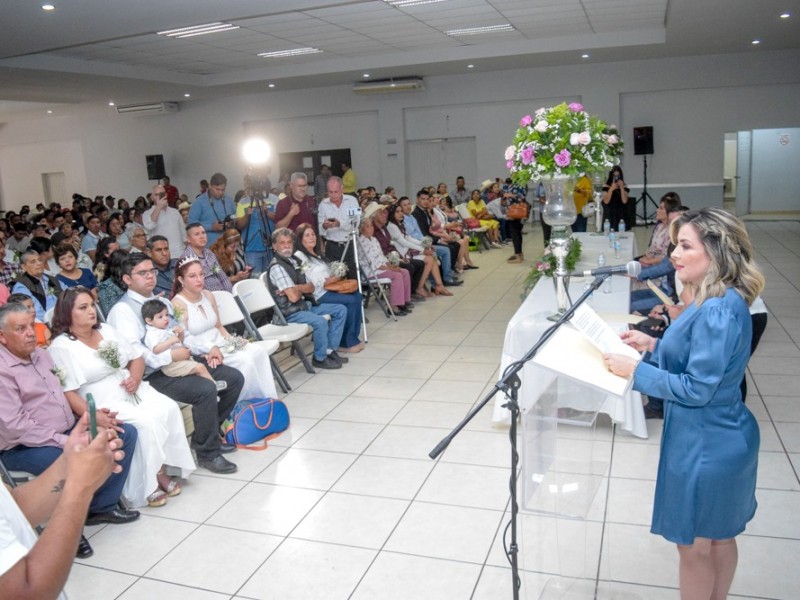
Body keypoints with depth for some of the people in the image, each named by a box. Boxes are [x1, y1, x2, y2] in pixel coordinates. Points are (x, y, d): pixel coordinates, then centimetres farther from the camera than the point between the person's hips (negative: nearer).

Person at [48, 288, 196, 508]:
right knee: (146, 422, -29)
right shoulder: (61, 347, -8)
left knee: (169, 409, -18)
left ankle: (161, 469, -10)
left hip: (131, 391, 7)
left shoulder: (106, 330, 13)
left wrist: (135, 378, -4)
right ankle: (147, 483, -13)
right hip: (103, 403, -7)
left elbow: (136, 357, 18)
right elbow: (67, 393, -15)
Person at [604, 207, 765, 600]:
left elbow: (696, 389, -26)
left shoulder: (717, 312, -28)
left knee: (695, 547, 10)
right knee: (719, 538, 25)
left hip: (705, 447, -10)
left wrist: (634, 369, -19)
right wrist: (655, 346, 5)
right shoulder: (722, 301, 4)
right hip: (720, 438, 10)